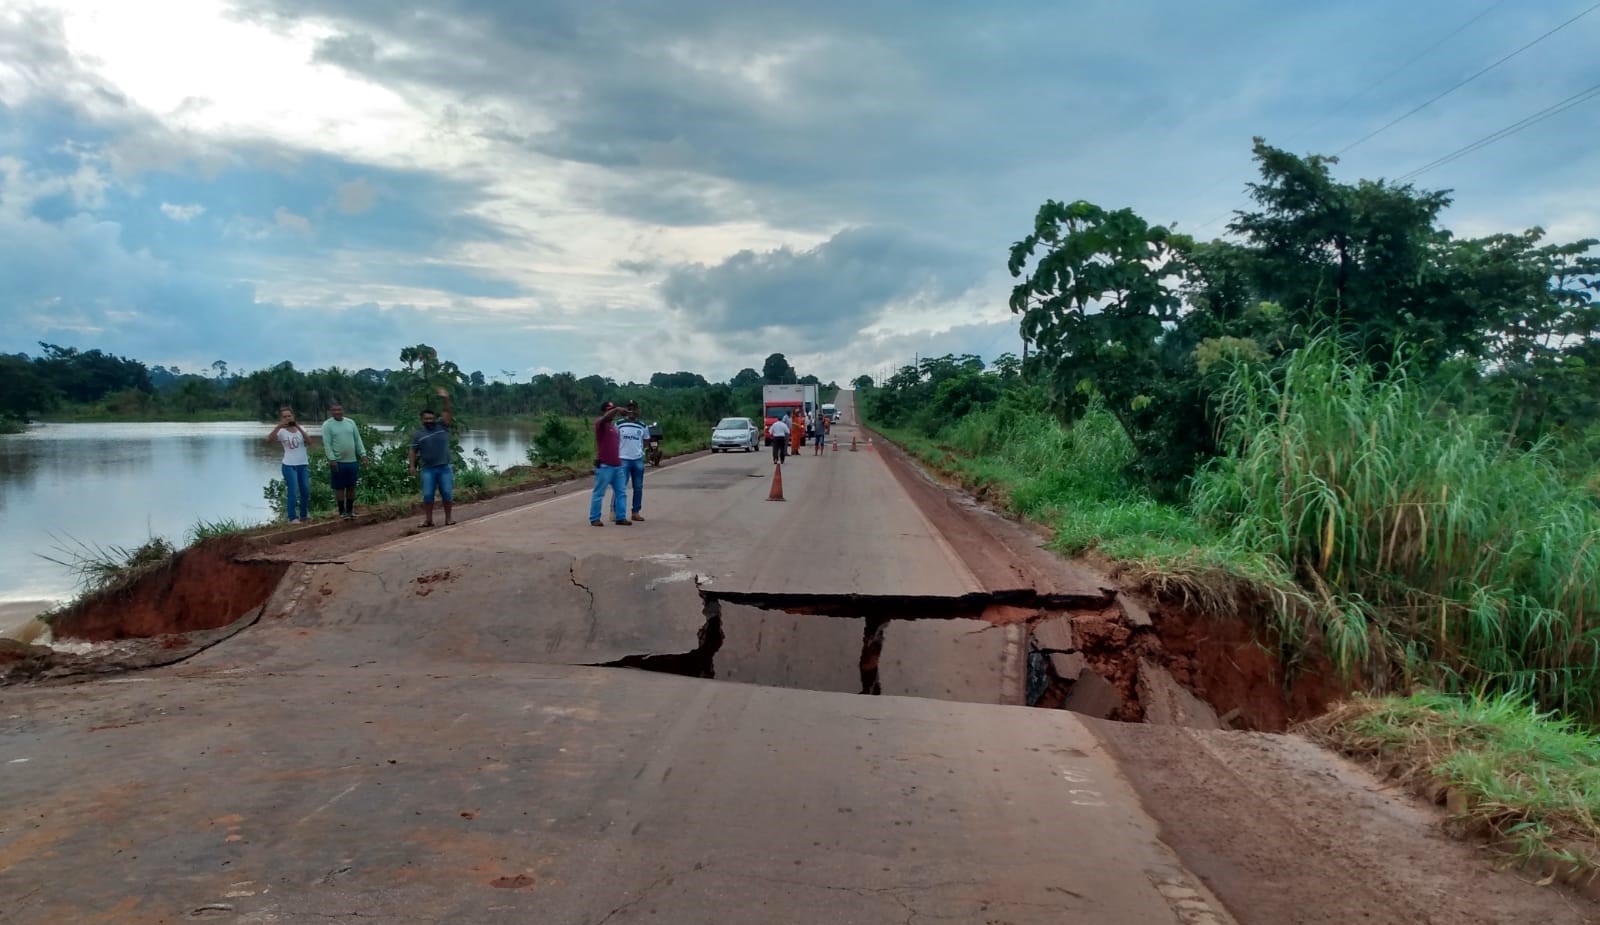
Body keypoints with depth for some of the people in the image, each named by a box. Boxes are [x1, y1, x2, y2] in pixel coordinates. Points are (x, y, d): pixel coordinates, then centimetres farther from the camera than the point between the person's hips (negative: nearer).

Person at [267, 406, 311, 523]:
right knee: (293, 491, -10)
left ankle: (303, 515, 24)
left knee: (306, 491, 10)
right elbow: (268, 440, -22)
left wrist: (299, 428, -23)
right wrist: (278, 426, -31)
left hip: (303, 465, 4)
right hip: (289, 465, -4)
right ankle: (292, 518, -7)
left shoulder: (300, 428, 4)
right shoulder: (281, 431, -4)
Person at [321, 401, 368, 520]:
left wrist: (363, 454, 0)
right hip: (338, 462, -4)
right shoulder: (327, 425, -4)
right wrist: (332, 459, -18)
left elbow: (358, 440, 9)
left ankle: (350, 510, 19)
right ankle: (342, 511, 10)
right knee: (339, 487, 2)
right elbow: (327, 444, -9)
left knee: (351, 487, 9)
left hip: (352, 461, 4)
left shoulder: (351, 422, 8)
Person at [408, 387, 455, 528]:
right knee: (427, 495, 0)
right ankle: (428, 519, 8)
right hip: (428, 469, 0)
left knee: (447, 493, 0)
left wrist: (445, 399, -18)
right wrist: (412, 465, -4)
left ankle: (448, 517, 11)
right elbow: (413, 451, 7)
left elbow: (449, 413, -4)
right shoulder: (418, 434, 5)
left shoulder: (442, 426, 5)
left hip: (444, 467, 0)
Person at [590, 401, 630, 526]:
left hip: (617, 465, 8)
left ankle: (621, 517, 12)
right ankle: (594, 518, 4)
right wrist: (616, 410, -39)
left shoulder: (615, 425, 18)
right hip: (604, 465, -8)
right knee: (599, 493, -2)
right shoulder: (600, 423, -4)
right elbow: (605, 417, -29)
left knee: (621, 492, 7)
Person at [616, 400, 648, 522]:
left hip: (638, 459, 3)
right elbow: (614, 441, 5)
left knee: (638, 487, 8)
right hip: (623, 459, -3)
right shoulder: (619, 424, 0)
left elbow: (646, 441, 14)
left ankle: (636, 512, 15)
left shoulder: (642, 426, 6)